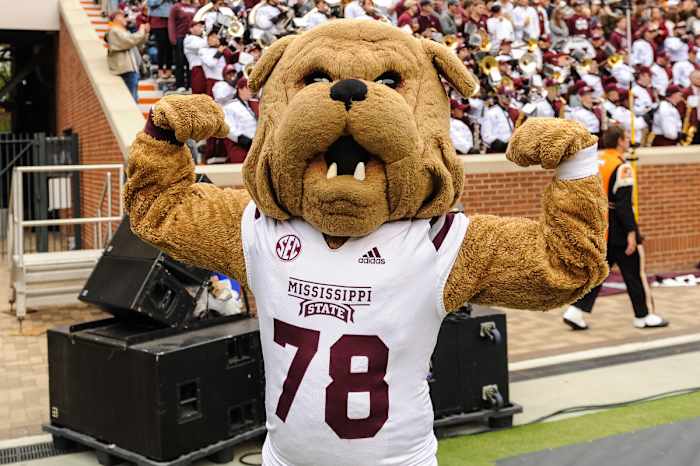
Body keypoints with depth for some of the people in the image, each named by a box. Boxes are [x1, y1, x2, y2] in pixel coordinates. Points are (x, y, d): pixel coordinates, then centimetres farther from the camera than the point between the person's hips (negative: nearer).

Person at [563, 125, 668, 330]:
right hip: (618, 231, -7)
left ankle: (575, 311, 4)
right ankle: (644, 316, 16)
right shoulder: (622, 167, -16)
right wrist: (631, 232, -18)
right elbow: (624, 203, -20)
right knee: (634, 272, 6)